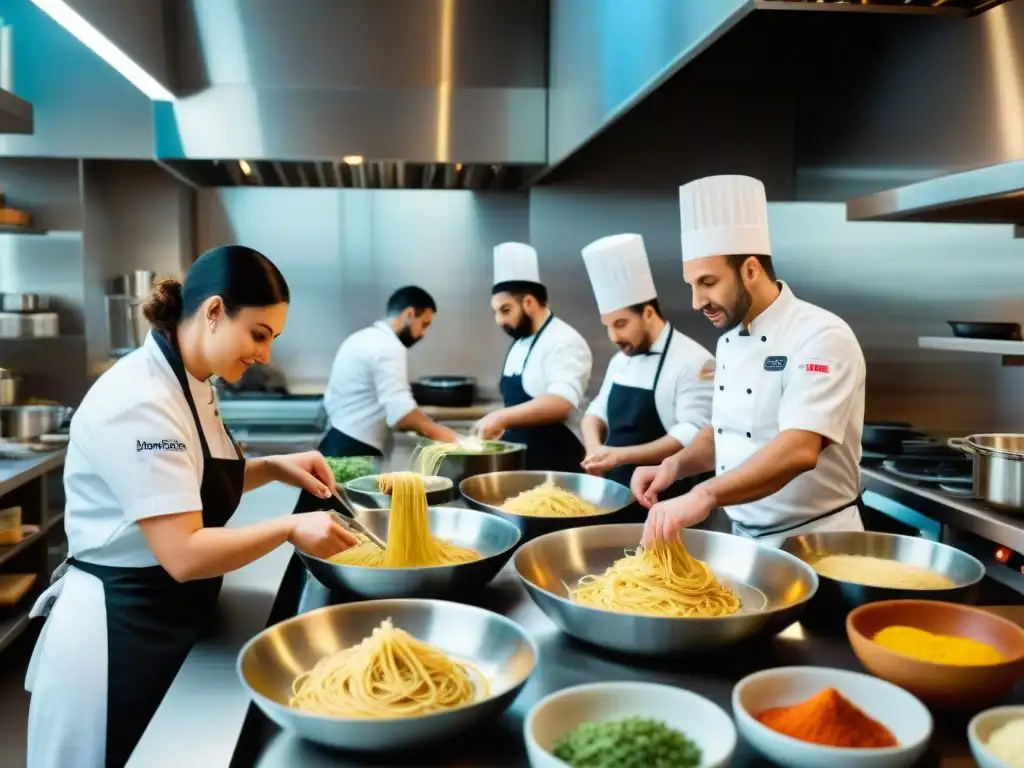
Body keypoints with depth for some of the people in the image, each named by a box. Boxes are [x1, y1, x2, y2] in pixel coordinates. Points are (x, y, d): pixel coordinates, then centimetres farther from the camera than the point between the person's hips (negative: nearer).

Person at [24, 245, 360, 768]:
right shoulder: (140, 400, -26)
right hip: (119, 631, -9)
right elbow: (183, 555, -29)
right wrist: (289, 528, -20)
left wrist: (275, 468, 3)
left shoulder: (188, 385, 4)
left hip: (166, 620, 9)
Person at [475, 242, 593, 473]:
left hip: (555, 465, -8)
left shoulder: (563, 342, -15)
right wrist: (499, 427, 9)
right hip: (522, 461, 8)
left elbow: (560, 403, -29)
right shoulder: (520, 343, 14)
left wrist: (501, 417, -32)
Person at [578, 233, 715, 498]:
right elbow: (597, 412, 17)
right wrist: (595, 450, -6)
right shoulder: (621, 361, 11)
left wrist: (621, 455, -26)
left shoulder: (693, 361, -15)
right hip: (617, 493, 7)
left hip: (663, 504, -7)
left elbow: (694, 435, -21)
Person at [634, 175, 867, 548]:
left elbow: (799, 450, -32)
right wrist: (675, 465, -5)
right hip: (746, 539, 7)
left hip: (814, 543, -7)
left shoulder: (822, 337, -20)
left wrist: (704, 495, -42)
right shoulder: (730, 341, 5)